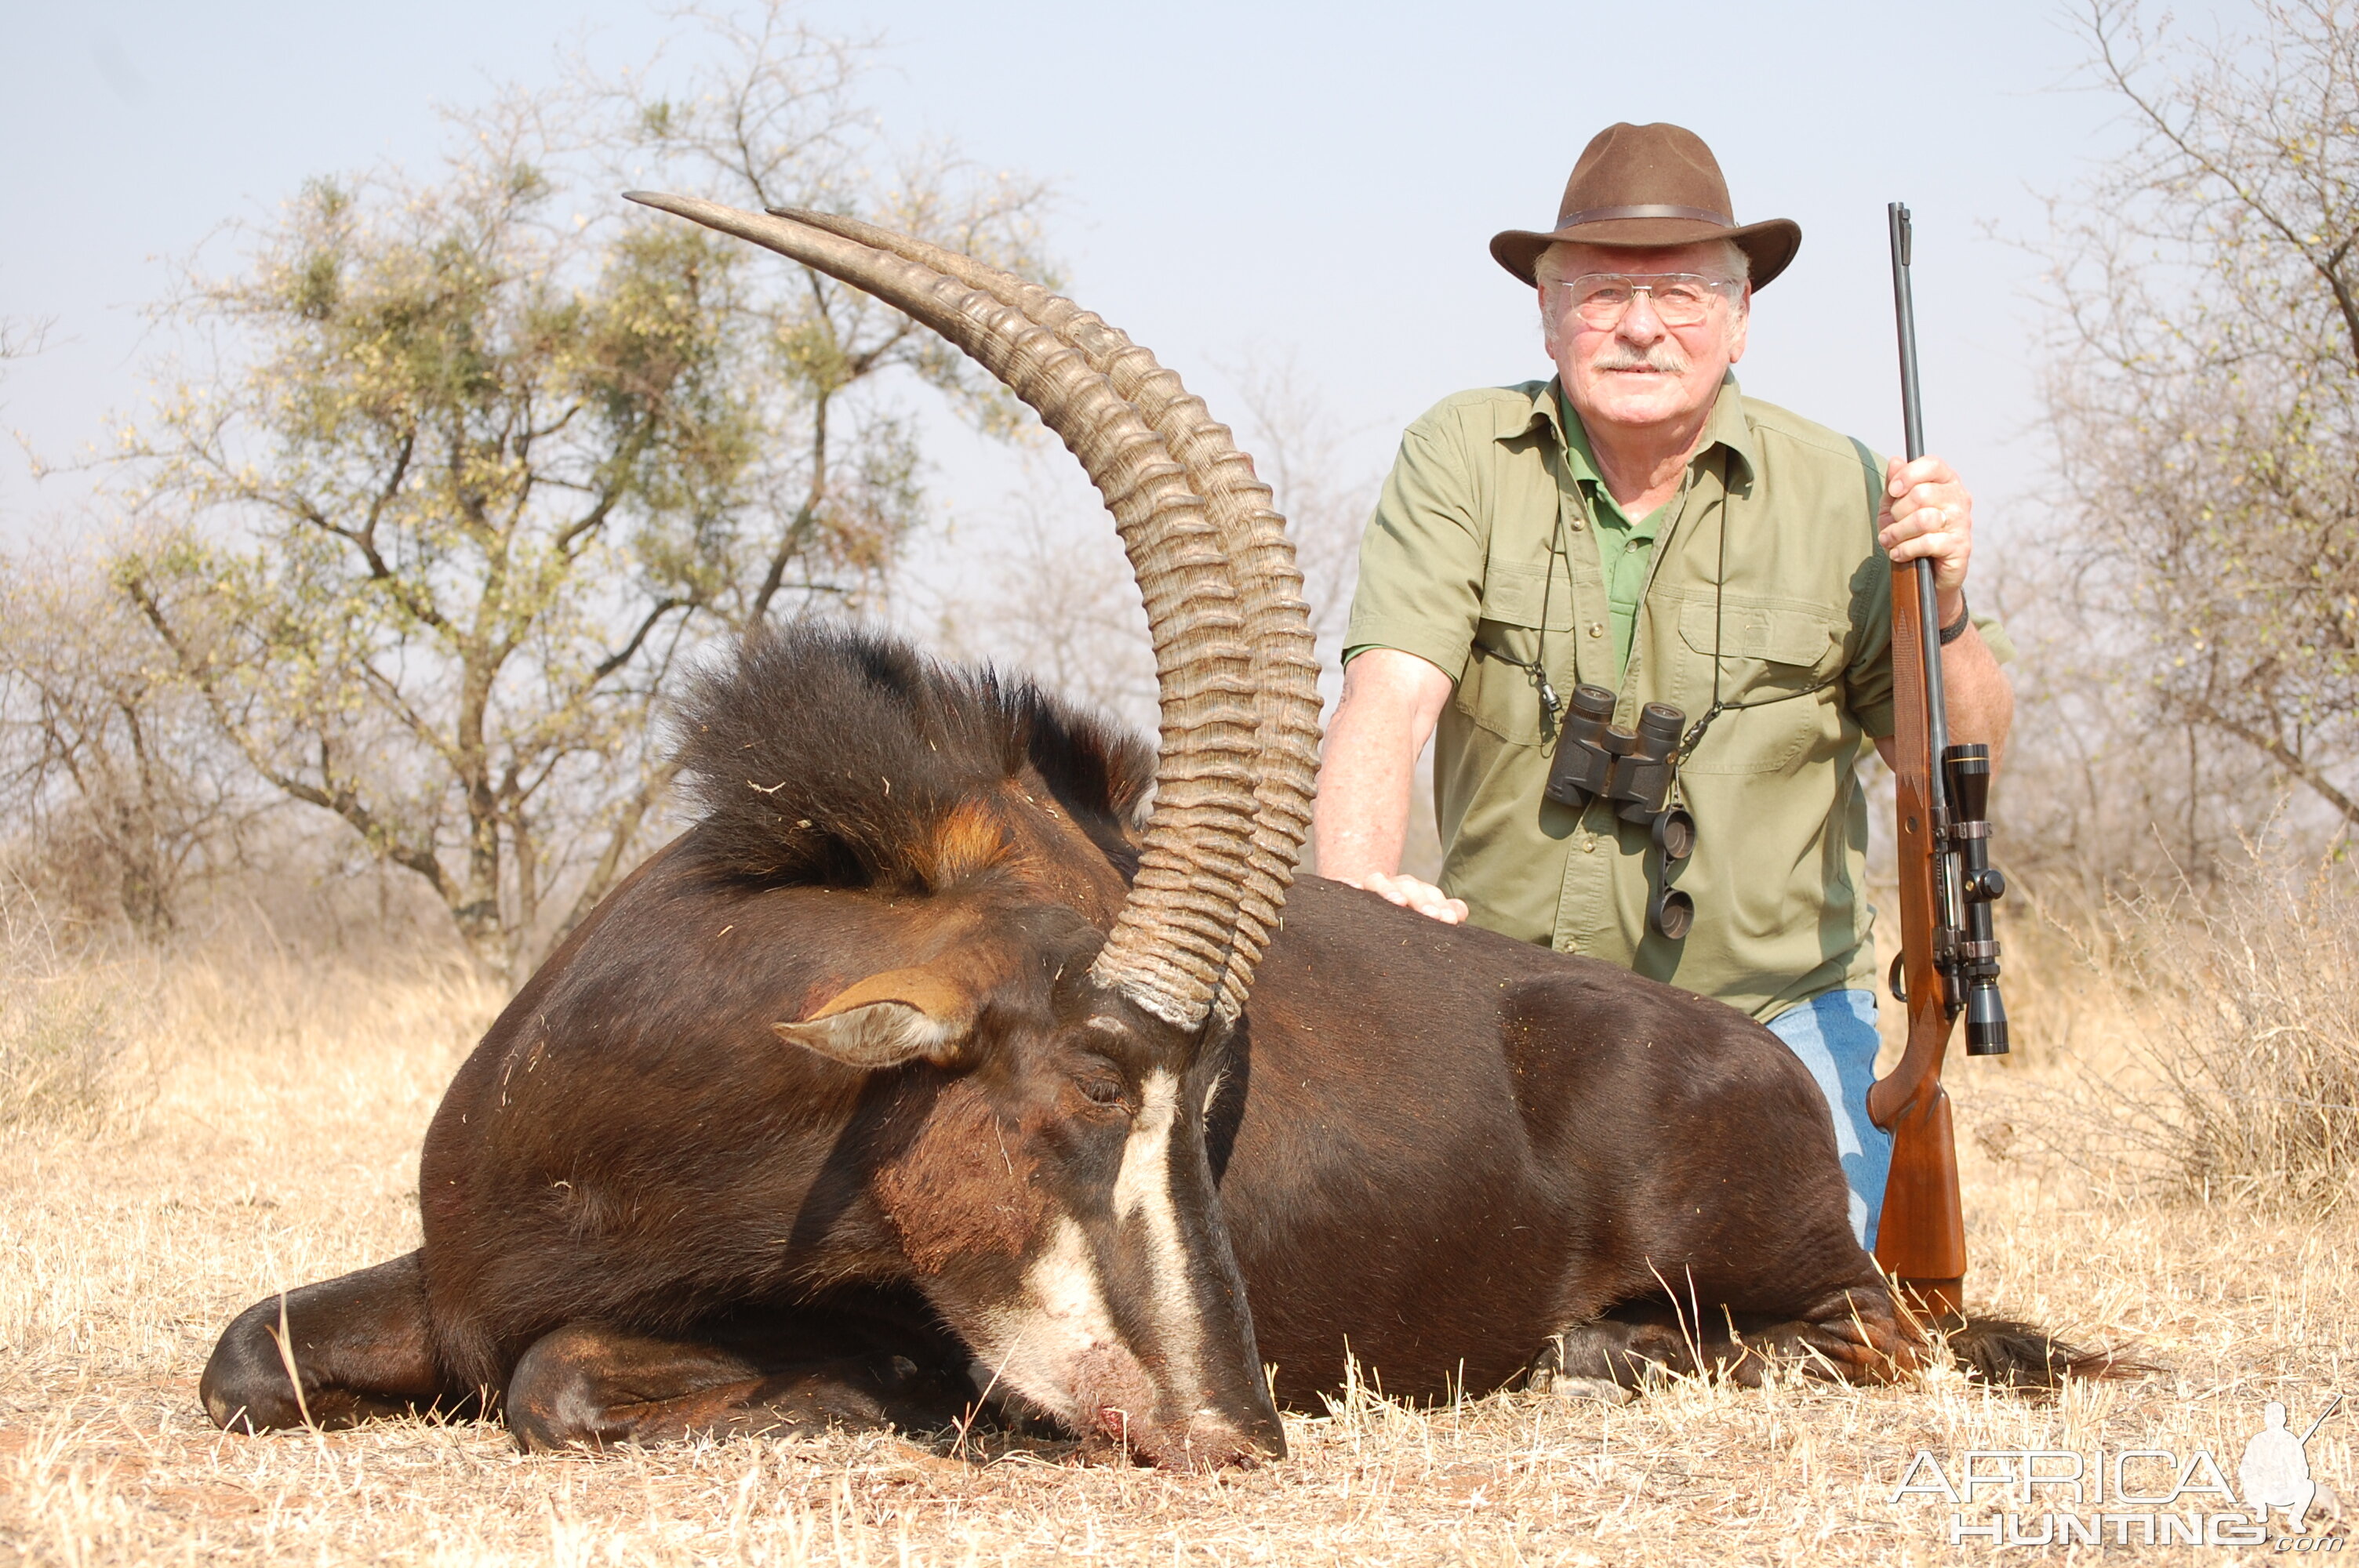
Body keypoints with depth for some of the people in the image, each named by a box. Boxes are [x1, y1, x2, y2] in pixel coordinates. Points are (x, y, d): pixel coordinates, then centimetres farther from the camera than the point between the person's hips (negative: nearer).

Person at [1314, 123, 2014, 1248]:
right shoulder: (1463, 458, -3)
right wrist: (1352, 882, -34)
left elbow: (1959, 762, 4)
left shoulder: (1835, 490, -1)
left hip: (1773, 1015, 0)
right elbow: (1391, 693, -16)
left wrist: (1943, 606, -16)